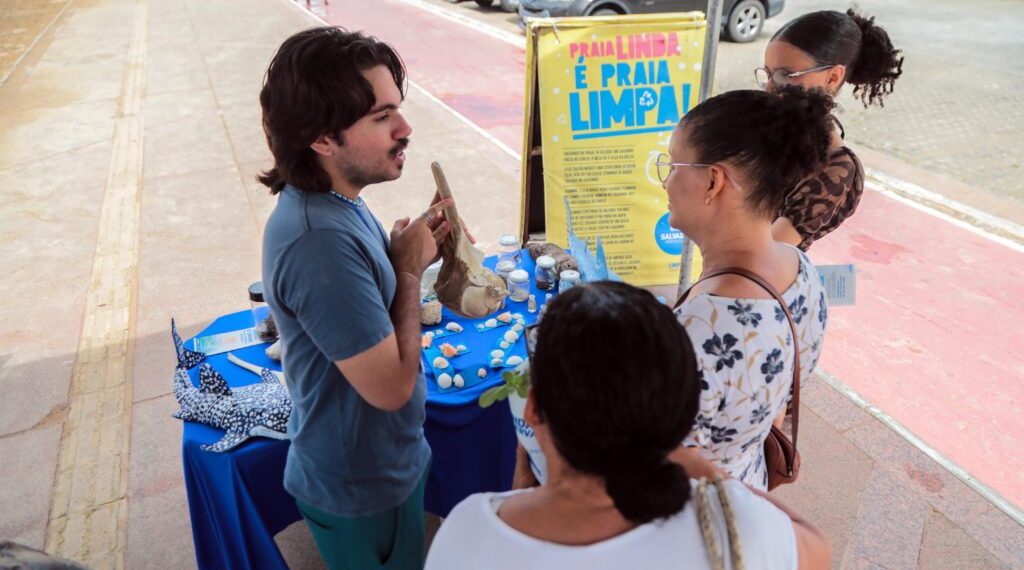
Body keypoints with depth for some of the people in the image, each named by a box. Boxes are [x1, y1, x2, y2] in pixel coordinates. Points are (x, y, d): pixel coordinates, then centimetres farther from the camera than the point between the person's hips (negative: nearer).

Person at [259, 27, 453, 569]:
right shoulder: (320, 239, -34)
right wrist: (411, 267, -20)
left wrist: (410, 251, -8)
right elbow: (391, 385, -30)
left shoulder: (330, 203, -3)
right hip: (362, 488, -8)